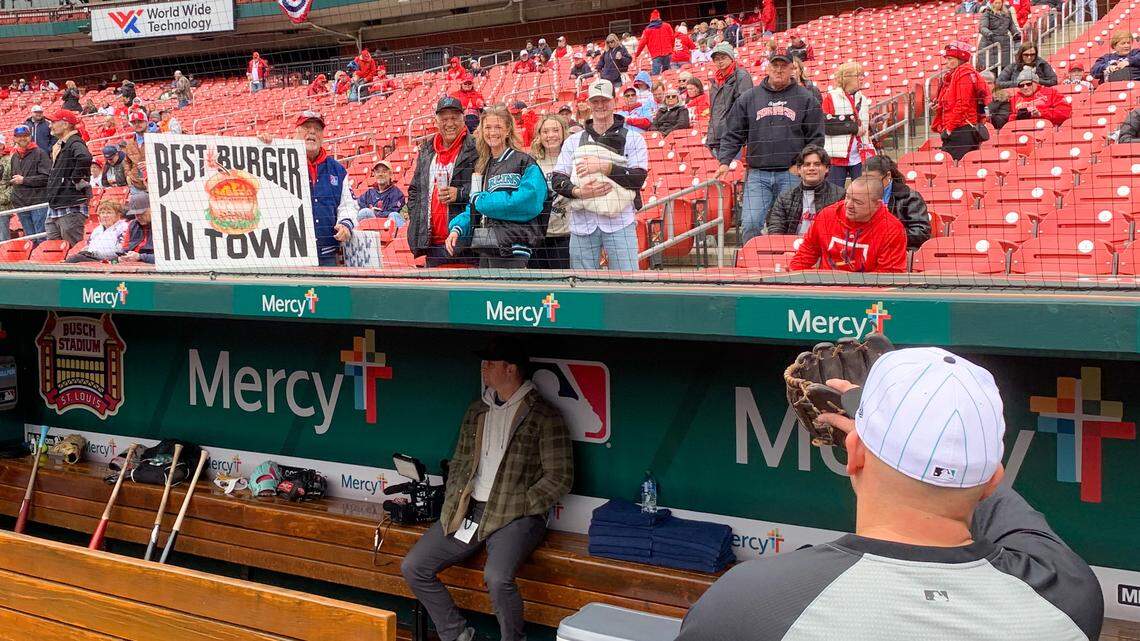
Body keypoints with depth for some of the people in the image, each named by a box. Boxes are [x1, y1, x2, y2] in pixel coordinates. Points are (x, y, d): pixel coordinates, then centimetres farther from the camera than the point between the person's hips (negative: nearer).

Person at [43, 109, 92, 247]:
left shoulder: (75, 143, -12)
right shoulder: (59, 145, 19)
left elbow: (85, 158, -35)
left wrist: (76, 180, -24)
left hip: (71, 208, -10)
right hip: (54, 207, 10)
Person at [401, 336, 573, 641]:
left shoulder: (544, 416, -7)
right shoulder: (476, 410, 15)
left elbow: (560, 477, -9)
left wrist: (517, 508, -14)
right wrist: (454, 503, 6)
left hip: (515, 515, -7)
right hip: (467, 510, 7)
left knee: (497, 578, -33)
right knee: (413, 567, -3)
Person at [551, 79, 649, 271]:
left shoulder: (632, 138, 9)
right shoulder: (574, 141, 17)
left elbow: (638, 177, -5)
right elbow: (557, 179, 9)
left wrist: (605, 167, -14)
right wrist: (578, 191, -11)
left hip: (619, 221, -3)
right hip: (582, 222, 3)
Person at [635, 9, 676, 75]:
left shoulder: (648, 29, 2)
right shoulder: (666, 26, 6)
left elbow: (642, 42, 1)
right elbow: (672, 38, 7)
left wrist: (637, 54, 11)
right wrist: (670, 49, 22)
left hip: (656, 55, -3)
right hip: (667, 54, 3)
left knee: (655, 75, -8)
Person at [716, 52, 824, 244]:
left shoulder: (805, 98, 8)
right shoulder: (749, 98, 10)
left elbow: (816, 138, 8)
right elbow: (733, 134, 11)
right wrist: (725, 161, -2)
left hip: (792, 175, -1)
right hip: (757, 174, 1)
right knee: (750, 224, -8)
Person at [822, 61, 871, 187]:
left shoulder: (863, 100, 16)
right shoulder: (830, 98, -3)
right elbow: (826, 125, -13)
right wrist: (853, 127, -11)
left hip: (860, 157, 5)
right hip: (837, 157, -5)